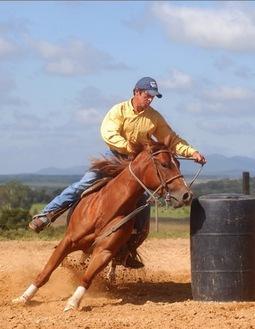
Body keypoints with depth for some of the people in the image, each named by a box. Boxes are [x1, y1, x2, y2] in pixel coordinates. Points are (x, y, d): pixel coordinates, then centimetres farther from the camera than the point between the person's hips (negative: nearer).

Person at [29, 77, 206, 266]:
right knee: (85, 183, -16)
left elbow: (172, 140, 0)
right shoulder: (120, 110, -11)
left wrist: (192, 152, -13)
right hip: (115, 156, -3)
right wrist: (129, 147, -36)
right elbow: (108, 133, -25)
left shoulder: (154, 118, -3)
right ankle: (47, 214, -13)